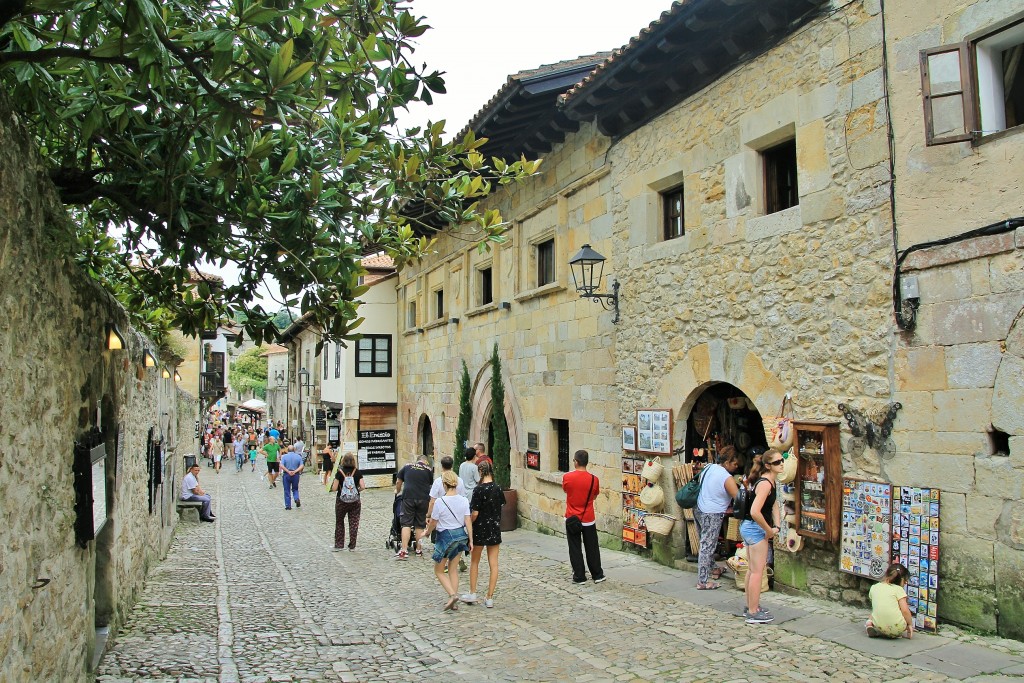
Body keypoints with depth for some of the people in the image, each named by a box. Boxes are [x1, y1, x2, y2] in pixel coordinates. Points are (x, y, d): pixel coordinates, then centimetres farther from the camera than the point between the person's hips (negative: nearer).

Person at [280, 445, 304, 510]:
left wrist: (288, 471, -14)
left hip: (286, 475, -1)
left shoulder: (284, 456, -3)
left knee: (287, 491, 8)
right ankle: (297, 499, -8)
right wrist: (295, 471, -13)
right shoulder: (298, 456, 2)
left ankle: (288, 506, 10)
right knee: (295, 489, 18)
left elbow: (281, 466, -14)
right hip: (296, 475, 1)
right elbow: (301, 466, -8)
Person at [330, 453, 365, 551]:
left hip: (341, 501, -1)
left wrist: (333, 484, 10)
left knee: (339, 523, 14)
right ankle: (352, 546, 8)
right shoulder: (358, 473, -5)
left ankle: (338, 545, 16)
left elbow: (334, 488, -11)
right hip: (355, 501, 1)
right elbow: (362, 487, -10)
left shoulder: (339, 473, -9)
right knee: (354, 523, 7)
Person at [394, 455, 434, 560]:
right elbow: (432, 484, 11)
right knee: (419, 525, 11)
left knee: (406, 524, -1)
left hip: (408, 497, 0)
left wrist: (397, 491, 38)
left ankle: (404, 550, -10)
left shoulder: (407, 467, 13)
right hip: (423, 499, 0)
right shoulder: (428, 469, 10)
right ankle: (419, 549, 17)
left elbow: (398, 482, 19)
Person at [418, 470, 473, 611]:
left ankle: (452, 594, -8)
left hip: (445, 536, -5)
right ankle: (454, 602, 18)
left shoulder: (440, 502, -17)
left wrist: (426, 532, 12)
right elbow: (468, 521, -4)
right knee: (453, 568, 19)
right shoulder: (464, 500, -5)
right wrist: (471, 540, 3)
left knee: (439, 571, 12)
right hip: (460, 535, 5)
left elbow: (433, 522, -7)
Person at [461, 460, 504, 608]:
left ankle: (472, 594, 22)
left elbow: (475, 513, -17)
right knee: (493, 564, 5)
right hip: (495, 529, 4)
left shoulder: (479, 490, -17)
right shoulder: (498, 488, -2)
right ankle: (490, 598, 8)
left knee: (474, 562, 16)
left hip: (480, 529, -4)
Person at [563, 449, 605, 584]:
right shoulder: (594, 479, -10)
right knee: (592, 548, 13)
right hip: (588, 520, 1)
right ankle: (597, 575, 21)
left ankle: (579, 577, 11)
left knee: (575, 549, 8)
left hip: (572, 519, -1)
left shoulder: (567, 477, -12)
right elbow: (595, 496, 5)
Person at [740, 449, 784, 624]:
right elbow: (755, 512, -31)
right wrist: (769, 530, -18)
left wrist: (776, 527, 3)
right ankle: (753, 613, 5)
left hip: (748, 527, 10)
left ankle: (750, 606, 31)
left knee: (752, 570, 19)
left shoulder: (769, 481, 9)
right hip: (756, 529, -10)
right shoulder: (765, 483, -22)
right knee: (757, 571, -2)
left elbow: (774, 505, 17)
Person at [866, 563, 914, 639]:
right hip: (897, 628, -2)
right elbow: (905, 611, -7)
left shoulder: (874, 587, 11)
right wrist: (910, 624, 7)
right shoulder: (898, 589, -2)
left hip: (879, 626, 2)